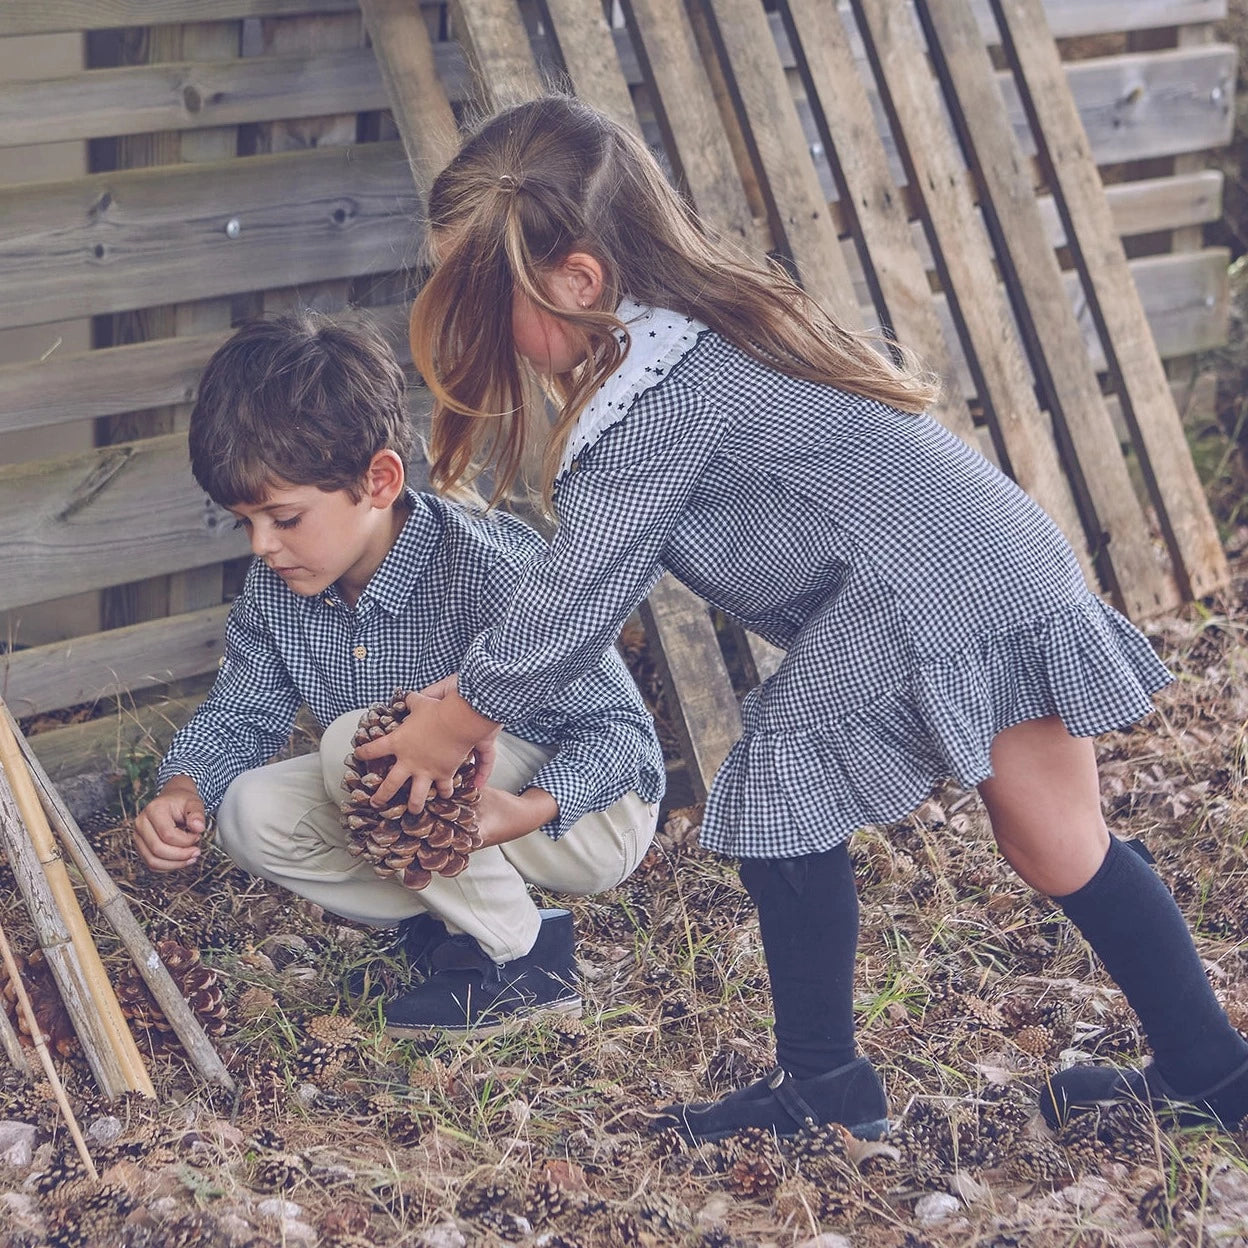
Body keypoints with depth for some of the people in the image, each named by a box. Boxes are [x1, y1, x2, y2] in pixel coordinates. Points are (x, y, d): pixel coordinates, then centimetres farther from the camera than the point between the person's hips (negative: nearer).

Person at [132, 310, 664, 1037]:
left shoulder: (491, 573, -30)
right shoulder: (278, 585, -9)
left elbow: (620, 730, -25)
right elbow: (239, 715, 5)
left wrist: (525, 811, -44)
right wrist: (183, 789, -18)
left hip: (585, 811, -7)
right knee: (252, 815, -12)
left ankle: (520, 961, -14)